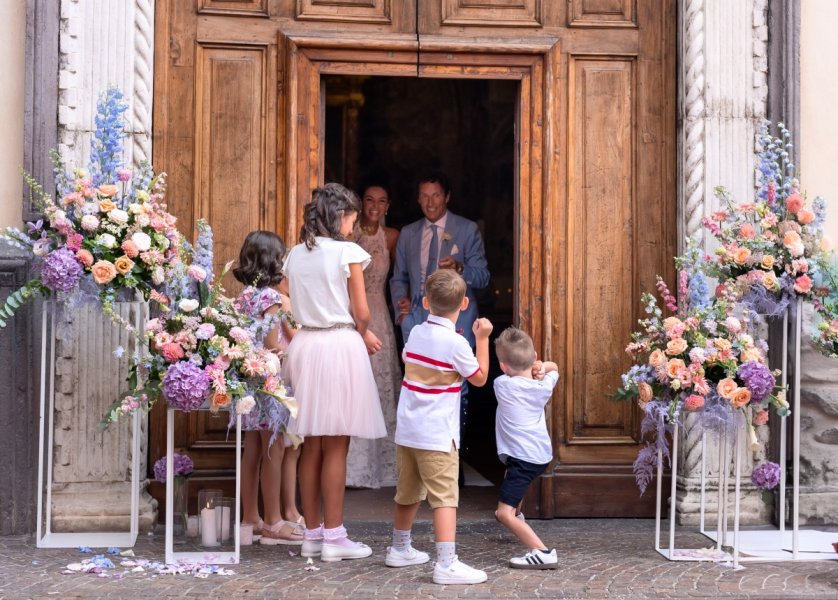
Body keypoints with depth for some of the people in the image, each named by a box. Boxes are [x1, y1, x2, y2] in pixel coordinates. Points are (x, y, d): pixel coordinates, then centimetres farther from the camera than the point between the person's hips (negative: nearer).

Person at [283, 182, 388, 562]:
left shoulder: (295, 254, 9)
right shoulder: (348, 253, -7)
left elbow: (294, 309, 7)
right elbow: (361, 313, -8)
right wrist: (364, 334, 14)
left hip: (305, 345, 6)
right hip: (340, 345, -5)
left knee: (312, 444, 11)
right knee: (336, 446, -1)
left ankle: (312, 534, 16)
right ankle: (333, 537, 3)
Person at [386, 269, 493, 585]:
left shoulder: (415, 333, 5)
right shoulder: (456, 343, -14)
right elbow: (479, 378, -2)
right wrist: (482, 339, 2)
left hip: (406, 431, 7)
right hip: (437, 436, -7)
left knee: (408, 493, 20)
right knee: (444, 498, -9)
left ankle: (400, 549, 35)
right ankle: (446, 564, -15)